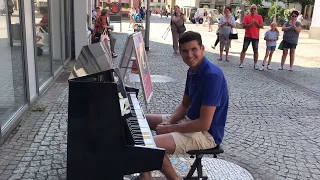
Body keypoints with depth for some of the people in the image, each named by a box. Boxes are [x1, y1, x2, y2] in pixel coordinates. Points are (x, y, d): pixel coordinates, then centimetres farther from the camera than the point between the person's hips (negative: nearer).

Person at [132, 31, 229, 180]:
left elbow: (204, 123, -28)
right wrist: (169, 121, -5)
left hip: (207, 134, -10)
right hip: (189, 120, 10)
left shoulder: (212, 75, -26)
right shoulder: (192, 71, 3)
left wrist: (170, 128, -18)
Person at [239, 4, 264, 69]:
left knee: (256, 50, 3)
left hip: (256, 36, 1)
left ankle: (255, 64, 9)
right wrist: (250, 24, -19)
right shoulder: (246, 17, 2)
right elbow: (243, 25, -6)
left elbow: (261, 26, 0)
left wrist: (256, 23, -17)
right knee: (244, 49, 0)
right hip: (247, 36, -1)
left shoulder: (259, 17, 6)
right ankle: (241, 63, 5)